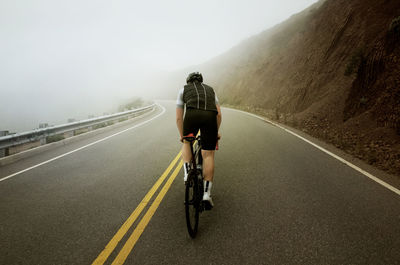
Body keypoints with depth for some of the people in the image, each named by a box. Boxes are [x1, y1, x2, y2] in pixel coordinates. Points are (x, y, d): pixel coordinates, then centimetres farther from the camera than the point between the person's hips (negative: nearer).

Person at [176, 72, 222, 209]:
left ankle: (187, 172, 9)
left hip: (192, 115, -1)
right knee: (208, 155, 6)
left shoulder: (183, 90, 29)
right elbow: (219, 114, 27)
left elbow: (179, 117, 24)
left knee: (187, 143, 29)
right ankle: (207, 193, 3)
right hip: (210, 116, 1)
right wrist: (216, 132, 37)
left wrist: (182, 135, 32)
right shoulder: (210, 89, 35)